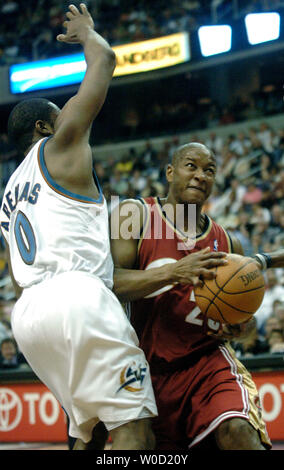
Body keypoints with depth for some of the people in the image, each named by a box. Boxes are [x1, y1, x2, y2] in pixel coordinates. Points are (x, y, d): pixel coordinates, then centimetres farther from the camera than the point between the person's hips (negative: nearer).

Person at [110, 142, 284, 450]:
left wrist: (240, 328, -5)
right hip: (150, 371, 0)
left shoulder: (227, 244, 8)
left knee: (237, 432, -27)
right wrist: (174, 272, -29)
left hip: (207, 360, 1)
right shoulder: (135, 214, -1)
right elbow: (107, 283, -16)